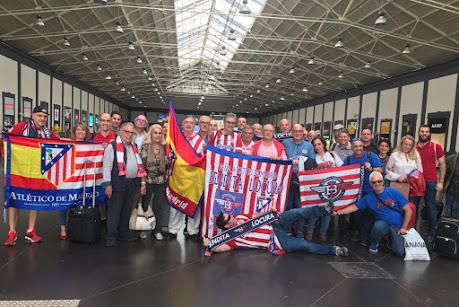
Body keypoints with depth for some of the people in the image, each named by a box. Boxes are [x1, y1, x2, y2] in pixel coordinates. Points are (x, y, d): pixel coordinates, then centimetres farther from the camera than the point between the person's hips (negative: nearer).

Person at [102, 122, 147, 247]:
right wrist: (107, 185, -15)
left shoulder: (134, 147, 17)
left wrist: (142, 181, 14)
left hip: (132, 183, 6)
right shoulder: (112, 146, -4)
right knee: (114, 211, 0)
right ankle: (111, 236, 10)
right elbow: (107, 166, -9)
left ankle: (124, 233, 27)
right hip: (118, 183, -6)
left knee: (127, 210, 15)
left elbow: (139, 166, 20)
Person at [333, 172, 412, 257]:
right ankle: (374, 244, -3)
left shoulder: (394, 192, -8)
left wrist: (404, 228, -9)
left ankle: (391, 240, 17)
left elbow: (408, 210, -4)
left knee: (401, 252, -17)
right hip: (384, 225, 1)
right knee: (378, 225, -35)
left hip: (398, 227, -1)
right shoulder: (368, 197, -3)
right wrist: (337, 212, -7)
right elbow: (354, 207, 1)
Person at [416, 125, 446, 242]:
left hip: (430, 182, -3)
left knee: (431, 208, 4)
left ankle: (431, 233, 16)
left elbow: (442, 165, 0)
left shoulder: (436, 147, -2)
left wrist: (441, 182, -6)